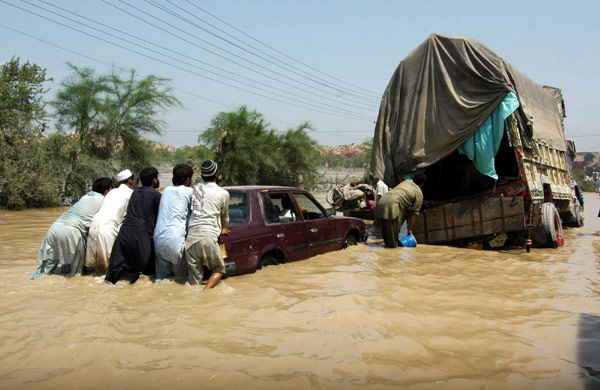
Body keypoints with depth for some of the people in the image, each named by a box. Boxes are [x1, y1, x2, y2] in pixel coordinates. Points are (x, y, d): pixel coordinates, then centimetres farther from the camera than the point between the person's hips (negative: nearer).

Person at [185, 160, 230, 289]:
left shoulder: (196, 188, 14)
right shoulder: (223, 194, 2)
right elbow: (225, 216, 19)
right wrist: (222, 229, 42)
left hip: (191, 236, 4)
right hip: (208, 236, -4)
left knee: (194, 274, 10)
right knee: (219, 269, 11)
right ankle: (205, 291, -10)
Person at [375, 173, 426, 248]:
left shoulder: (406, 181, 29)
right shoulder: (419, 194, 10)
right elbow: (414, 213, 9)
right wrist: (410, 229, 14)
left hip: (381, 202, 8)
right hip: (391, 205, -8)